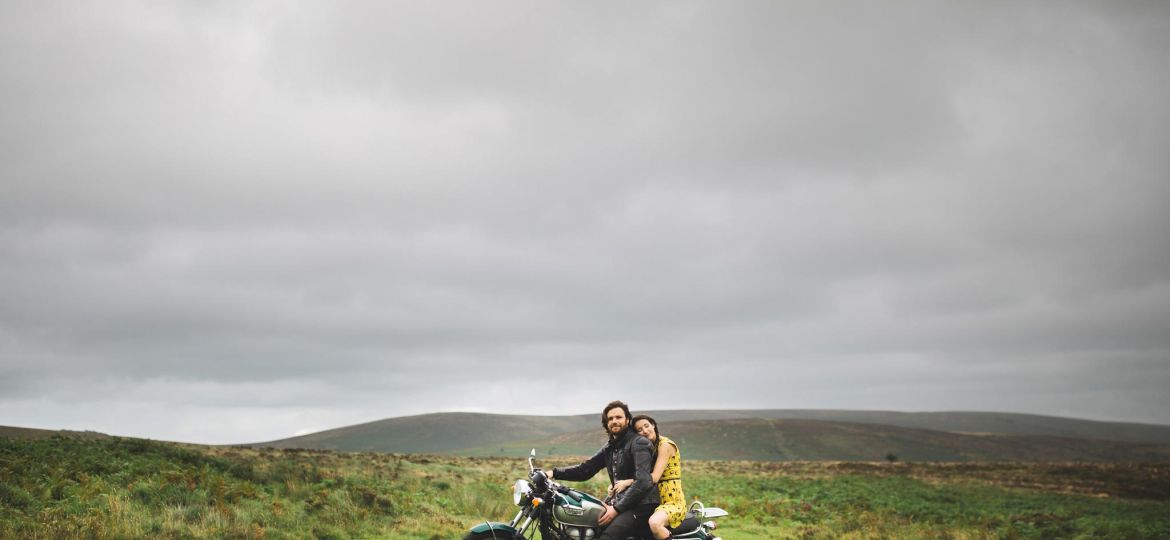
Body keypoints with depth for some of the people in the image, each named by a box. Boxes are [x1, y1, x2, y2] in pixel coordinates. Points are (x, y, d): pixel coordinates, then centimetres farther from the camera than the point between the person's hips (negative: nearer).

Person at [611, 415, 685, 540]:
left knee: (654, 522, -37)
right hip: (656, 500, 9)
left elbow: (654, 477, -19)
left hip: (673, 501, -9)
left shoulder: (665, 445, -11)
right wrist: (616, 484, -6)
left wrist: (627, 483, -22)